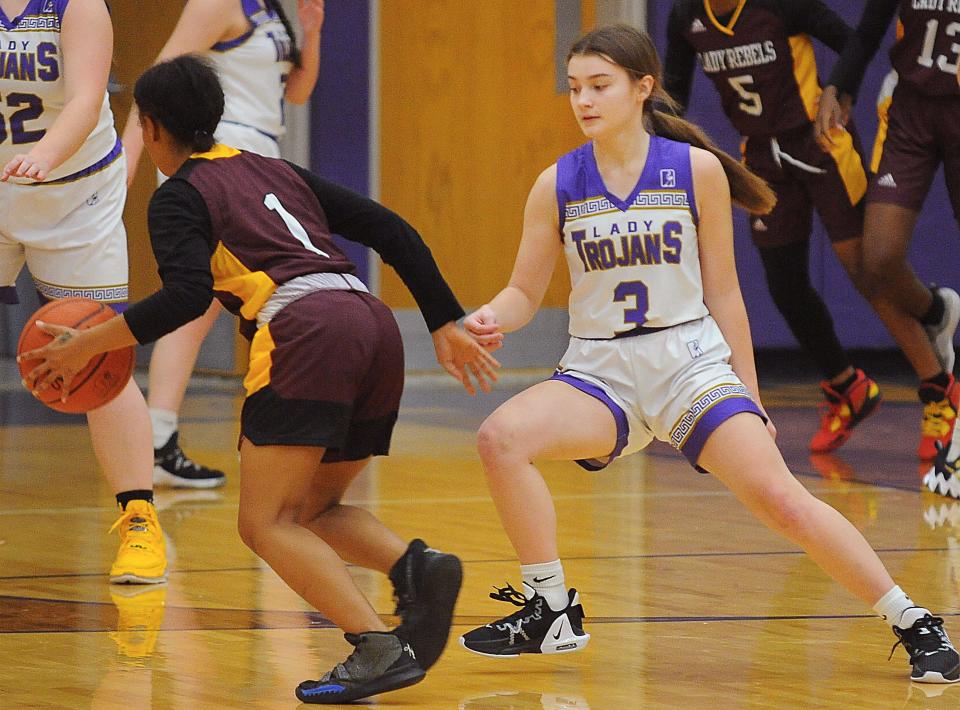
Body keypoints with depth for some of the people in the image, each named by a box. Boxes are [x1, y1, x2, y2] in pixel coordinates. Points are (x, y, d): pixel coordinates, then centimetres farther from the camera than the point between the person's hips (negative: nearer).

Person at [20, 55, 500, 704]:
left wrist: (90, 344, 0)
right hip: (375, 327, 7)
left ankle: (379, 649, -22)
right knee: (312, 513, 18)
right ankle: (416, 565, -11)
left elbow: (187, 296, -8)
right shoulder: (280, 172, 29)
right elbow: (393, 232, 22)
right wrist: (446, 325, 23)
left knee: (266, 523, -4)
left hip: (306, 333, -7)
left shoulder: (180, 195, 10)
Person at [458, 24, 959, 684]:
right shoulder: (558, 185, 0)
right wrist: (493, 318, -19)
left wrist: (750, 399, 5)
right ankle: (552, 612, -8)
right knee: (501, 437, -25)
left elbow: (722, 292, 3)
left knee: (779, 496, -18)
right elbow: (525, 290, 5)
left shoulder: (697, 170, -4)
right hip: (599, 370, 2)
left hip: (689, 362, -2)